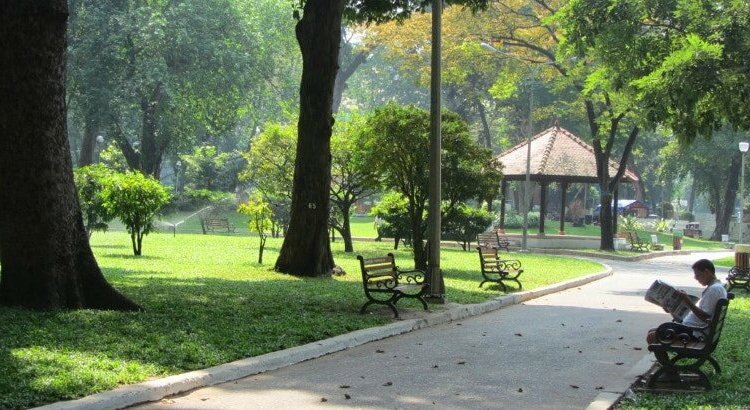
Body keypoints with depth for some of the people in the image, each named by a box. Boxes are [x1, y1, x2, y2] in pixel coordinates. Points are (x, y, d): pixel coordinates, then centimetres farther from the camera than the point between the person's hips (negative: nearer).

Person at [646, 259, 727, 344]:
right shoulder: (716, 287, 15)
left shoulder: (714, 289, -19)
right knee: (652, 331, 13)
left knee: (651, 337, -13)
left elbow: (706, 318, -25)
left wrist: (689, 302, -25)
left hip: (694, 333, -11)